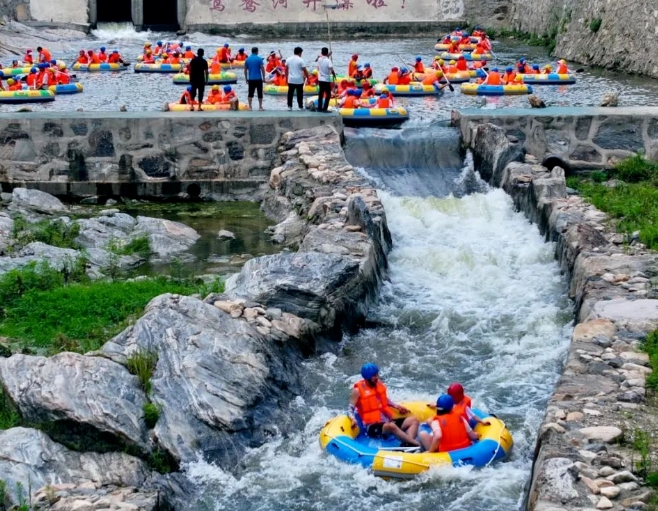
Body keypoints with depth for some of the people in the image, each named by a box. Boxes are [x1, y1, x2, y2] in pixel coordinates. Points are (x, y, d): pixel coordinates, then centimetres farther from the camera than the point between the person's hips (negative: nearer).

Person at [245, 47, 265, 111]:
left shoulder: (247, 59, 6)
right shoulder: (259, 59, -6)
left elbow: (245, 70, 9)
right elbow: (262, 69, -10)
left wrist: (246, 78, 16)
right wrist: (264, 77, -2)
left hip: (250, 79, 3)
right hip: (258, 79, -3)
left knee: (250, 93, 6)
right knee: (260, 93, 5)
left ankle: (250, 107, 2)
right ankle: (260, 107, 6)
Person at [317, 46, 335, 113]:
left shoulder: (319, 59, 1)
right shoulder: (328, 61, -16)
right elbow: (331, 70, -27)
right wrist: (334, 74, -6)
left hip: (320, 79, 6)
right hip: (326, 80, -6)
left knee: (321, 94, 12)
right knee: (328, 94, 2)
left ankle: (319, 108, 11)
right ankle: (325, 109, -4)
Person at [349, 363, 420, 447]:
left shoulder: (379, 384, 11)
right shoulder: (358, 390, -6)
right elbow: (350, 410, -5)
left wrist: (396, 406, 19)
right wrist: (353, 419, -25)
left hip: (387, 421, 8)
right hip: (373, 427, -8)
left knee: (413, 420, -4)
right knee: (391, 426, -38)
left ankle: (408, 445, -32)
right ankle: (418, 445, -42)